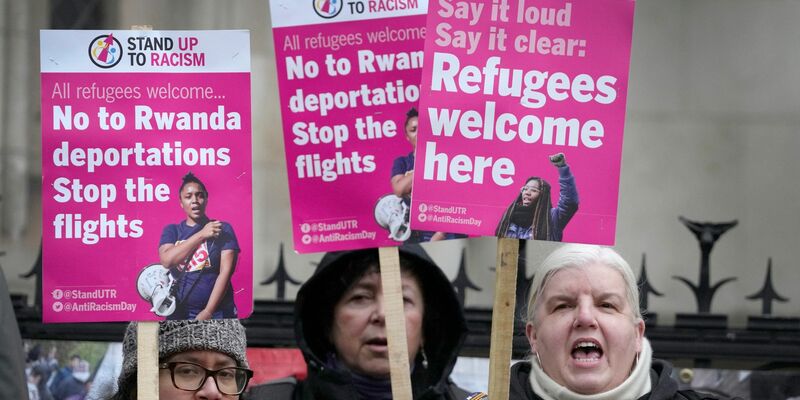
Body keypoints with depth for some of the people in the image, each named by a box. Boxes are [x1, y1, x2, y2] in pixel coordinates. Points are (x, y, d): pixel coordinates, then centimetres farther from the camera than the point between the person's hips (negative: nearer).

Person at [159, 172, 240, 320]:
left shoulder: (223, 229, 3)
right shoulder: (171, 231, 10)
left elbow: (226, 271, -6)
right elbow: (167, 261, -9)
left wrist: (208, 312, -15)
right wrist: (201, 235, -11)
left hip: (218, 313, -2)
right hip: (179, 314, 2)